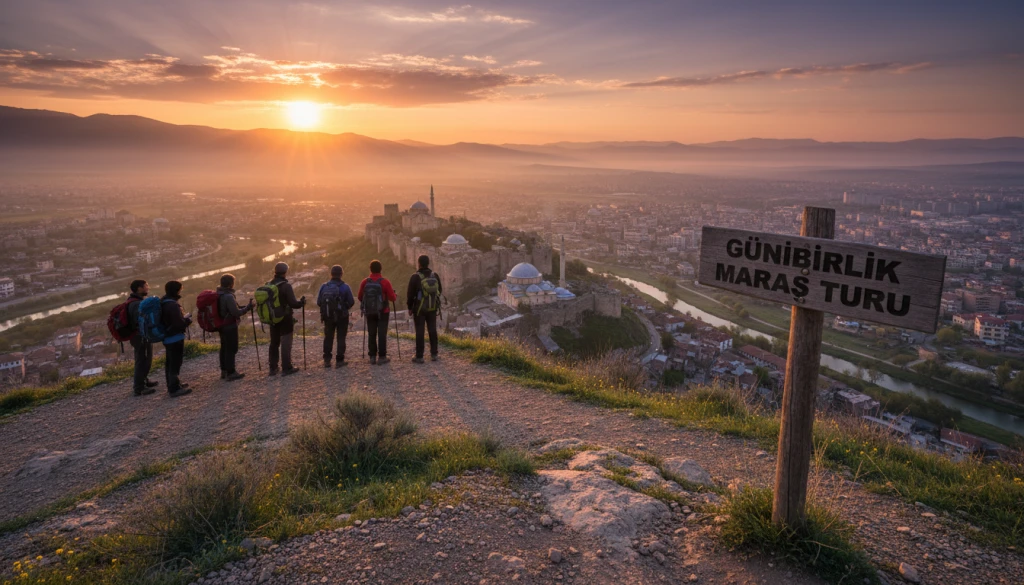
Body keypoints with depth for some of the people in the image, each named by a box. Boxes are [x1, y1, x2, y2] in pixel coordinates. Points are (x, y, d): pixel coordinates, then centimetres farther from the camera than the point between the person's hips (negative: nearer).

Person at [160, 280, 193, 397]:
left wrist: (184, 318, 7)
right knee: (175, 363, -4)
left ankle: (172, 385, 31)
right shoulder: (173, 305, -22)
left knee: (170, 362, 19)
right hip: (175, 338, -10)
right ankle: (175, 388, 1)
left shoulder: (164, 303, 9)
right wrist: (188, 320, -6)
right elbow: (179, 324, -24)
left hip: (168, 337, 10)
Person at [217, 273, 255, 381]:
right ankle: (231, 373, 2)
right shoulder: (228, 296, -22)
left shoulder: (218, 295, 7)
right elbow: (237, 312, -23)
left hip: (222, 326, 9)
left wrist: (245, 307, 11)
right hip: (230, 326, -9)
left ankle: (224, 371, 25)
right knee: (231, 349, -2)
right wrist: (248, 307, -11)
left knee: (224, 348, 17)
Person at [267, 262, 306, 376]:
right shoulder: (286, 286, -17)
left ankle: (273, 368, 20)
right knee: (285, 343, 1)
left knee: (274, 343, 15)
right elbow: (293, 303, -21)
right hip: (285, 319, -6)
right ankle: (286, 368, 4)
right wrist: (302, 302, -3)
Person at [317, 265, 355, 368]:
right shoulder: (345, 287, -13)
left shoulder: (324, 286, -5)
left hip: (327, 316, 3)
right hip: (342, 317, -3)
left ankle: (327, 360, 17)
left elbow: (318, 302, -3)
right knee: (341, 338, 7)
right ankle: (339, 360, 7)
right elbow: (351, 302, -11)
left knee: (328, 338, 15)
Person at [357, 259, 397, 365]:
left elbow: (360, 297, 4)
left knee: (372, 334, 10)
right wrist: (396, 296, 13)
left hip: (369, 312, 3)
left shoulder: (364, 282, -3)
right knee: (382, 334, 1)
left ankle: (372, 357, 13)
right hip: (382, 312, -3)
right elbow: (392, 298, -10)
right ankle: (382, 357, 1)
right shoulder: (385, 282, -11)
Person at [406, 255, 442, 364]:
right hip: (432, 308, 4)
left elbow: (410, 293, -10)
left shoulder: (415, 277, -13)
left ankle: (419, 357, 3)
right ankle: (434, 354, 14)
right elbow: (439, 291, 8)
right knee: (432, 330, 10)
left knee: (420, 332, 0)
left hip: (419, 308, -4)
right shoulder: (435, 275, 0)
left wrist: (409, 307, 2)